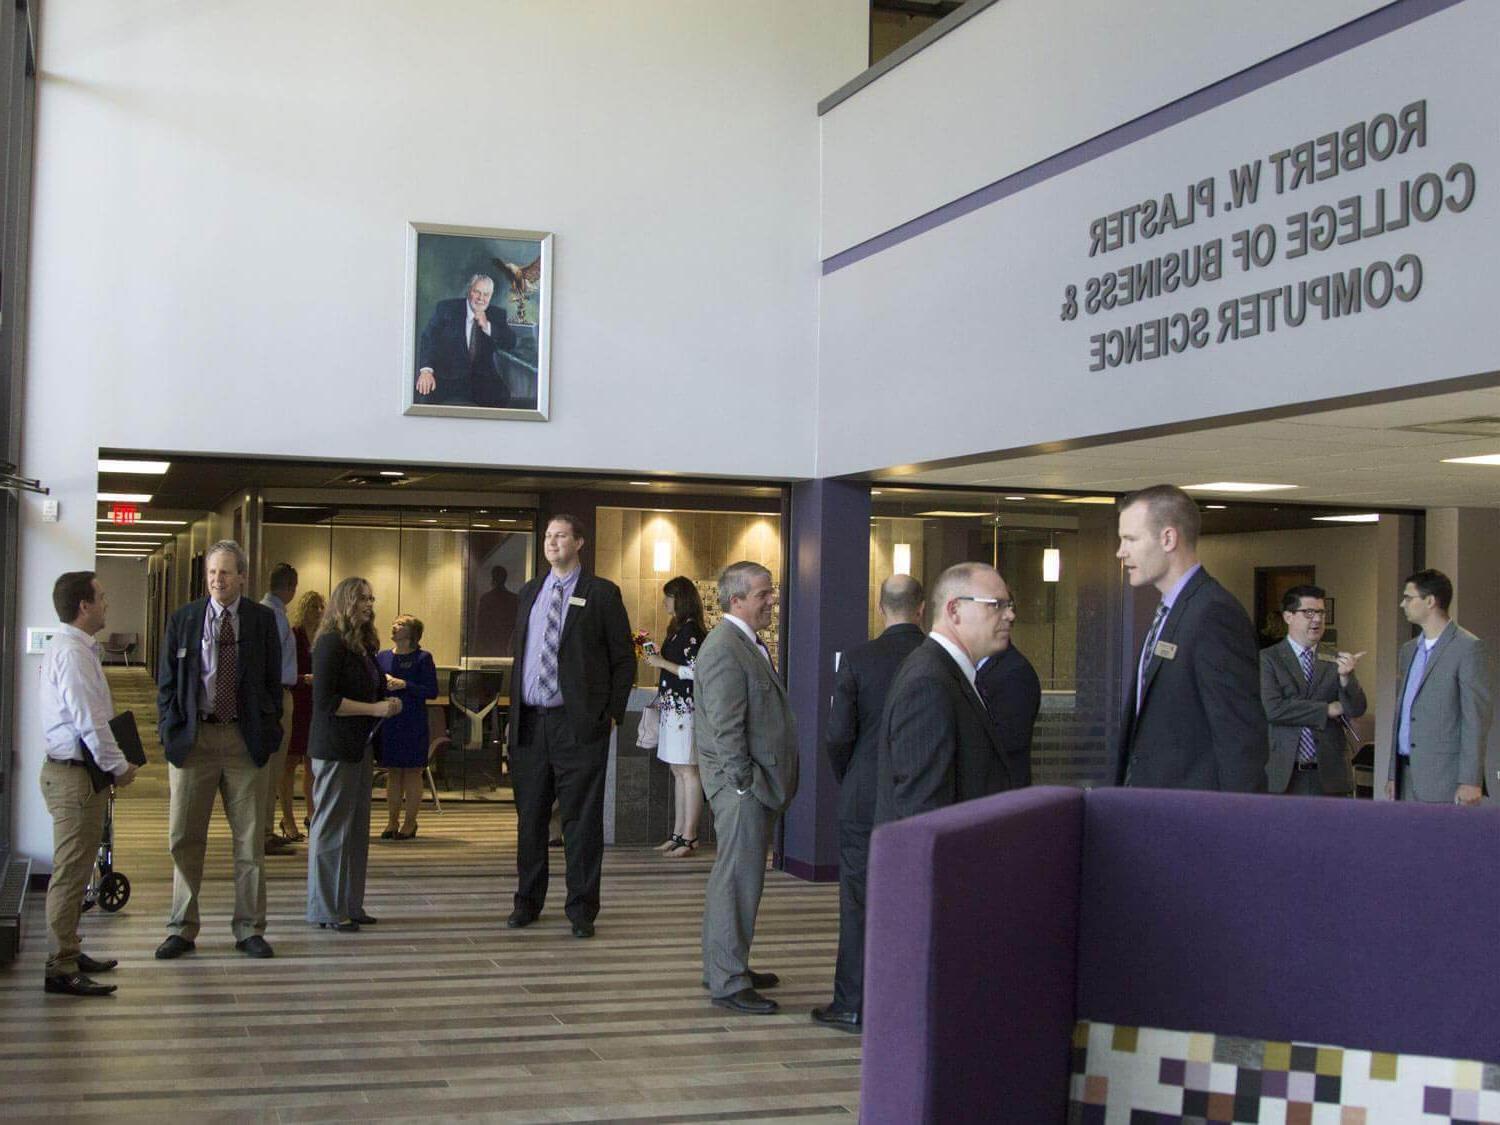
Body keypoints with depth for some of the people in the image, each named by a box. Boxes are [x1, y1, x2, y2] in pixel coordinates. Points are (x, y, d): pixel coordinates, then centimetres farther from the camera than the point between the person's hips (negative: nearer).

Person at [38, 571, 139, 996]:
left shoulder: (68, 647, 15)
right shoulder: (74, 653, -18)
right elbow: (91, 722, -21)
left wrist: (111, 762, 15)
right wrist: (119, 767, -12)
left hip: (68, 769, 11)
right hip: (75, 775, -11)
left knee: (74, 871, 18)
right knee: (70, 872, -6)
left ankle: (69, 953, 29)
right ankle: (62, 969, -2)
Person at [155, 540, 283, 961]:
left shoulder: (262, 620, 4)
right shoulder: (184, 619, 5)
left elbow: (273, 681, 6)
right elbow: (167, 681, 6)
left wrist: (269, 733, -1)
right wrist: (170, 733, -3)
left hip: (245, 739, 0)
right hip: (193, 738, 0)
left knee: (250, 839, 5)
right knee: (185, 838, 5)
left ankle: (249, 929, 14)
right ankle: (182, 929, 16)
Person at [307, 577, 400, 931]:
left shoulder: (364, 645, 14)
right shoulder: (331, 643, -12)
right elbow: (325, 700, -18)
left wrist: (388, 703, 1)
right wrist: (375, 708, -19)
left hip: (360, 748, 9)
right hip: (335, 749, -9)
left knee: (357, 827, 11)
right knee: (332, 828, -3)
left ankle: (350, 905, 18)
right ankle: (326, 910, 4)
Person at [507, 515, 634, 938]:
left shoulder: (601, 594, -1)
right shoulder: (530, 592, 15)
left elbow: (623, 659, 0)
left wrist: (612, 714, -5)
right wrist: (514, 706, 10)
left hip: (578, 724, -5)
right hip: (529, 723, 5)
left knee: (581, 820, 0)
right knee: (529, 818, 11)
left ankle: (582, 909, 8)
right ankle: (528, 901, 23)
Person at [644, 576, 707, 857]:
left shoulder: (691, 630, -13)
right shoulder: (678, 628, 16)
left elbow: (694, 671, -19)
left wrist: (662, 663, -11)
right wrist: (661, 699, 20)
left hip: (685, 708, -10)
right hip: (673, 707, 10)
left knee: (687, 771, -7)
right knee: (678, 771, 10)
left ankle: (689, 837, -6)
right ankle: (678, 834, 14)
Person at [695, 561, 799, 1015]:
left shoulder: (749, 644, 15)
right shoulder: (724, 649, -18)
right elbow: (726, 728, -21)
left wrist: (767, 784, 17)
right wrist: (745, 784, -20)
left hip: (758, 780, 11)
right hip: (741, 783, -11)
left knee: (732, 876, 18)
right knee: (738, 879, -5)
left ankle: (724, 966, 30)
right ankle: (728, 983, 1)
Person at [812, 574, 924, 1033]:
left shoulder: (858, 658, -9)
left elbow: (838, 734, -10)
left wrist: (847, 781, 8)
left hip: (866, 799, -2)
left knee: (859, 903, 6)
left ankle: (852, 1004, 11)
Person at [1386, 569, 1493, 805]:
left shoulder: (1469, 648, -6)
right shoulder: (1409, 650, 18)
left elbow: (1477, 717, -11)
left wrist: (1470, 781, -15)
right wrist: (1393, 773, 16)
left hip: (1444, 777, -7)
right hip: (1407, 774, 7)